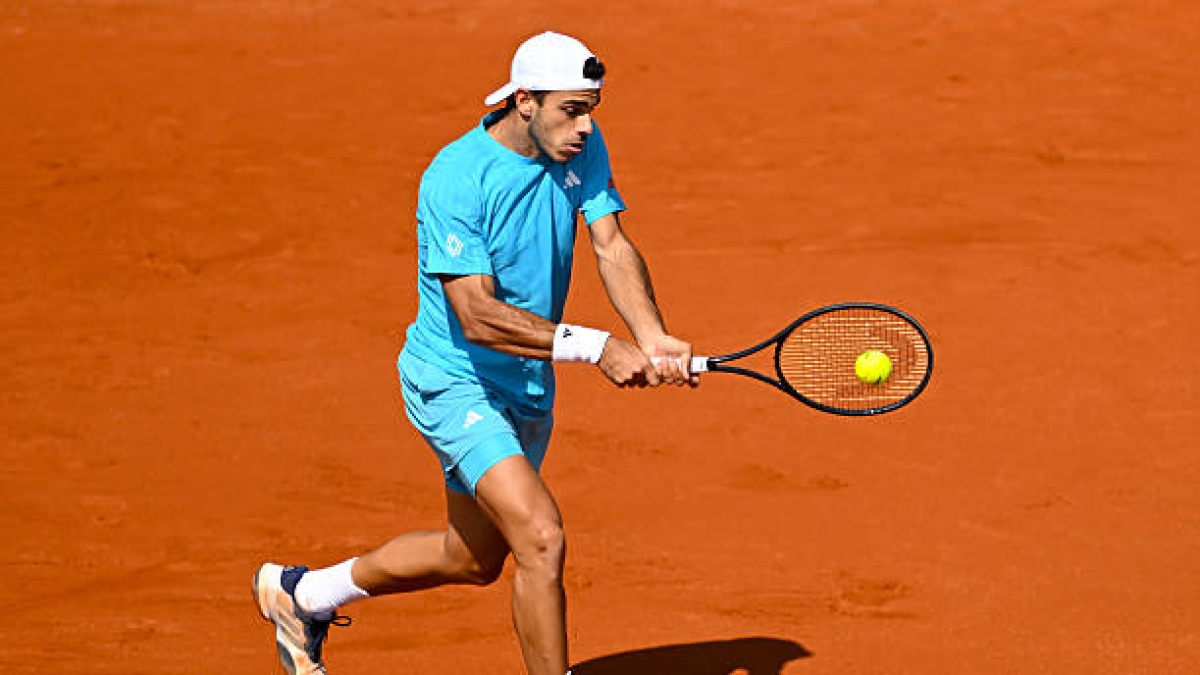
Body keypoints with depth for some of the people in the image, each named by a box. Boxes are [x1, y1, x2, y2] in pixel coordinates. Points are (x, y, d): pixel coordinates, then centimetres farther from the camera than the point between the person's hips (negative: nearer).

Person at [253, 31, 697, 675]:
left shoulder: (580, 146, -5)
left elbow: (612, 246, -12)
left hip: (528, 385, 8)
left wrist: (653, 339, -30)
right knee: (542, 538, -24)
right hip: (454, 380, -8)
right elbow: (478, 315, -30)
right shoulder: (454, 180, -26)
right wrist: (595, 346, -35)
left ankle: (302, 594, 43)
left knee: (473, 559, 22)